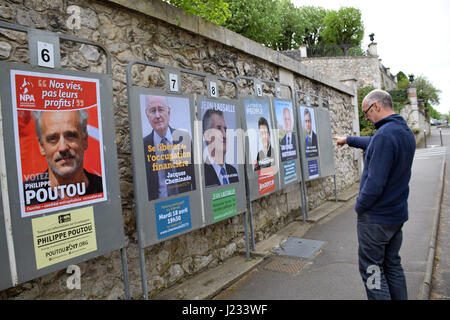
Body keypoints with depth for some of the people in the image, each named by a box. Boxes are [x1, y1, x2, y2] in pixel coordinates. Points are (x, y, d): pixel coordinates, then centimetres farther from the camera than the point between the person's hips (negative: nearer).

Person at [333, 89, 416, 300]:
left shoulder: (385, 135, -25)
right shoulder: (406, 132, 6)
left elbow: (375, 184, -28)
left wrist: (359, 206, -12)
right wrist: (347, 140, 36)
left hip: (376, 218, -9)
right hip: (398, 214, 9)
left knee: (371, 270, 4)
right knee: (392, 265, 20)